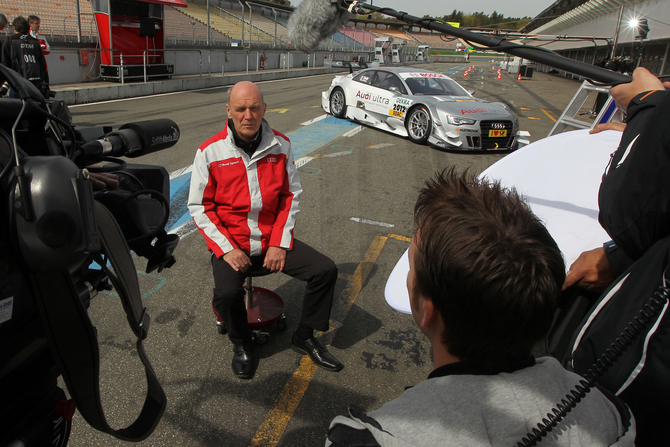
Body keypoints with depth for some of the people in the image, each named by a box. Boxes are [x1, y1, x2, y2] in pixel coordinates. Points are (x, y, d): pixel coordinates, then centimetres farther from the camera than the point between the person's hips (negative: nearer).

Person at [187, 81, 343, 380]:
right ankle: (241, 344, 7)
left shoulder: (281, 145, -1)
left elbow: (291, 195, 4)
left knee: (325, 270, -11)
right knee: (227, 293, -29)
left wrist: (279, 243, -6)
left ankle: (304, 338, 13)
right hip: (230, 242, -2)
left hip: (273, 239, 3)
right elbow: (199, 207, -4)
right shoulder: (210, 151, -8)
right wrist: (226, 249, -14)